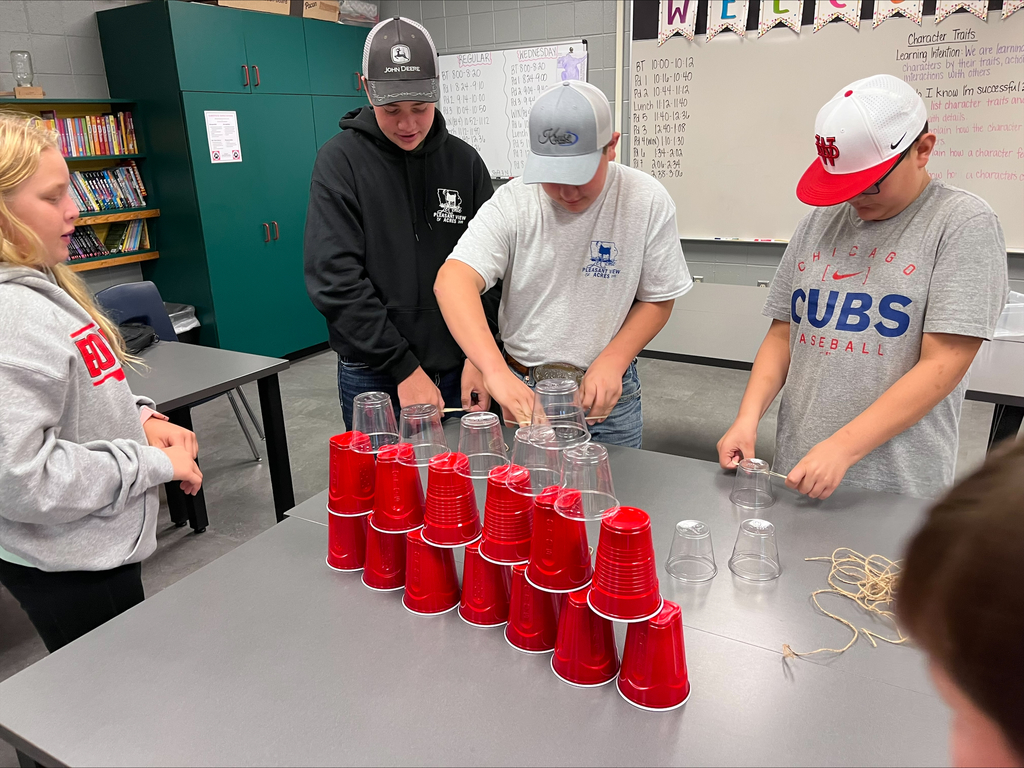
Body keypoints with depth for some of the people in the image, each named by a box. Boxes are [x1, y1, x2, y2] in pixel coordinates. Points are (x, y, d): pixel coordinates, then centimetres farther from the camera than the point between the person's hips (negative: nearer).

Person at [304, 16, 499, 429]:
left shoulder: (464, 161, 4)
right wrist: (403, 368, -17)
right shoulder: (340, 159, -6)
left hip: (457, 371, 3)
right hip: (373, 377, -3)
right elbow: (335, 279, -14)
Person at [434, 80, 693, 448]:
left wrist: (613, 359, -16)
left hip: (608, 393, 1)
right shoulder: (512, 202, -13)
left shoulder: (647, 201, -9)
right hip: (522, 391, 0)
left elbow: (657, 300, 0)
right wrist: (496, 371, -39)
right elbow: (453, 280, -26)